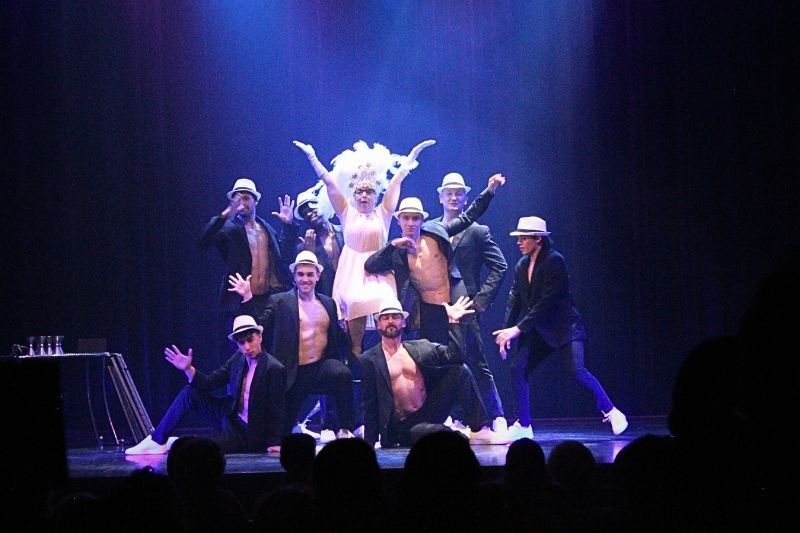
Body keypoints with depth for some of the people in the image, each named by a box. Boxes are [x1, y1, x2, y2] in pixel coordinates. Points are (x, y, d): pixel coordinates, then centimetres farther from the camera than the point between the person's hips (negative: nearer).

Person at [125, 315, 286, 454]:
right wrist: (188, 369, -16)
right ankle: (157, 441, 2)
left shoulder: (274, 369, -19)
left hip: (249, 432, -7)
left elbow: (276, 410, -16)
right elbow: (209, 383, 0)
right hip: (230, 417, 7)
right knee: (189, 393, -4)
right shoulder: (239, 358, 2)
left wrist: (274, 443, -20)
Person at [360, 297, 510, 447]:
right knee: (439, 432, -38)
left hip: (429, 413, 5)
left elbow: (455, 356, -2)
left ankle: (479, 431, -12)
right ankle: (465, 438, -4)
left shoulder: (421, 347, 11)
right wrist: (369, 444, -5)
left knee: (460, 370, -10)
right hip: (404, 427, -5)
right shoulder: (369, 360, 0)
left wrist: (453, 322, -6)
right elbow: (369, 405, -1)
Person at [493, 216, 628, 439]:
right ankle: (523, 426, 4)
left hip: (564, 327, -7)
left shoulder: (554, 261, -16)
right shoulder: (522, 265, 7)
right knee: (517, 369, -6)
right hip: (538, 330, 7)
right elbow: (515, 299, 8)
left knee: (577, 370, -20)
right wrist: (506, 330, -5)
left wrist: (518, 329, -22)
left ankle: (611, 412, -3)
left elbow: (546, 302, -21)